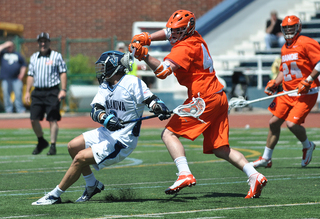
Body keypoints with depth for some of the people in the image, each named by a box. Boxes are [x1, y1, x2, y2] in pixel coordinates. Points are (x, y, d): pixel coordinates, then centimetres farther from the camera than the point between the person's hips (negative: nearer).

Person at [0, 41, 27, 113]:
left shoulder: (18, 55, 16)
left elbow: (24, 65, 17)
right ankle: (8, 110, 7)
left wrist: (22, 74, 5)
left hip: (16, 79, 0)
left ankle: (21, 110, -1)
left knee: (18, 94, -5)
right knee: (6, 95, 0)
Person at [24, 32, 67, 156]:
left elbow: (63, 73, -2)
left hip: (52, 92, -5)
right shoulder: (34, 57, 15)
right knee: (34, 119, 0)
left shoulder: (56, 56, 2)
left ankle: (53, 146, -1)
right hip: (37, 92, 5)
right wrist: (27, 91, 11)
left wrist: (63, 90, -12)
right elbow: (30, 75, 18)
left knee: (52, 120, -6)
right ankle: (41, 142, 21)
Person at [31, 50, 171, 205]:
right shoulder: (105, 86, 9)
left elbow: (151, 100, -16)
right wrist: (105, 118, -28)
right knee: (73, 146, 6)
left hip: (122, 141, -9)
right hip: (106, 133, 9)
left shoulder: (132, 83, -13)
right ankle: (92, 185, 20)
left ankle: (55, 195, -4)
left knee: (80, 158, -16)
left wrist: (160, 109, -40)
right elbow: (95, 110, -5)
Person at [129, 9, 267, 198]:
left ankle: (185, 174, -24)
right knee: (220, 149, 9)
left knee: (169, 133, -6)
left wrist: (146, 56, -31)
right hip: (219, 97, 9)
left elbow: (163, 71, -26)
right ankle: (255, 176, -3)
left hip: (203, 97, -9)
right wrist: (146, 38, 14)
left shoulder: (183, 48, -12)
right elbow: (169, 33, 29)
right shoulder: (196, 38, 14)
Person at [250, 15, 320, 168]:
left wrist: (308, 81, -20)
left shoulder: (306, 44, -12)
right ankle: (266, 158, 19)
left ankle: (307, 146, 12)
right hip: (287, 93, 8)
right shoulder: (285, 48, 14)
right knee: (274, 122, 7)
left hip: (306, 93, -8)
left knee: (292, 123, -19)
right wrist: (273, 84, 9)